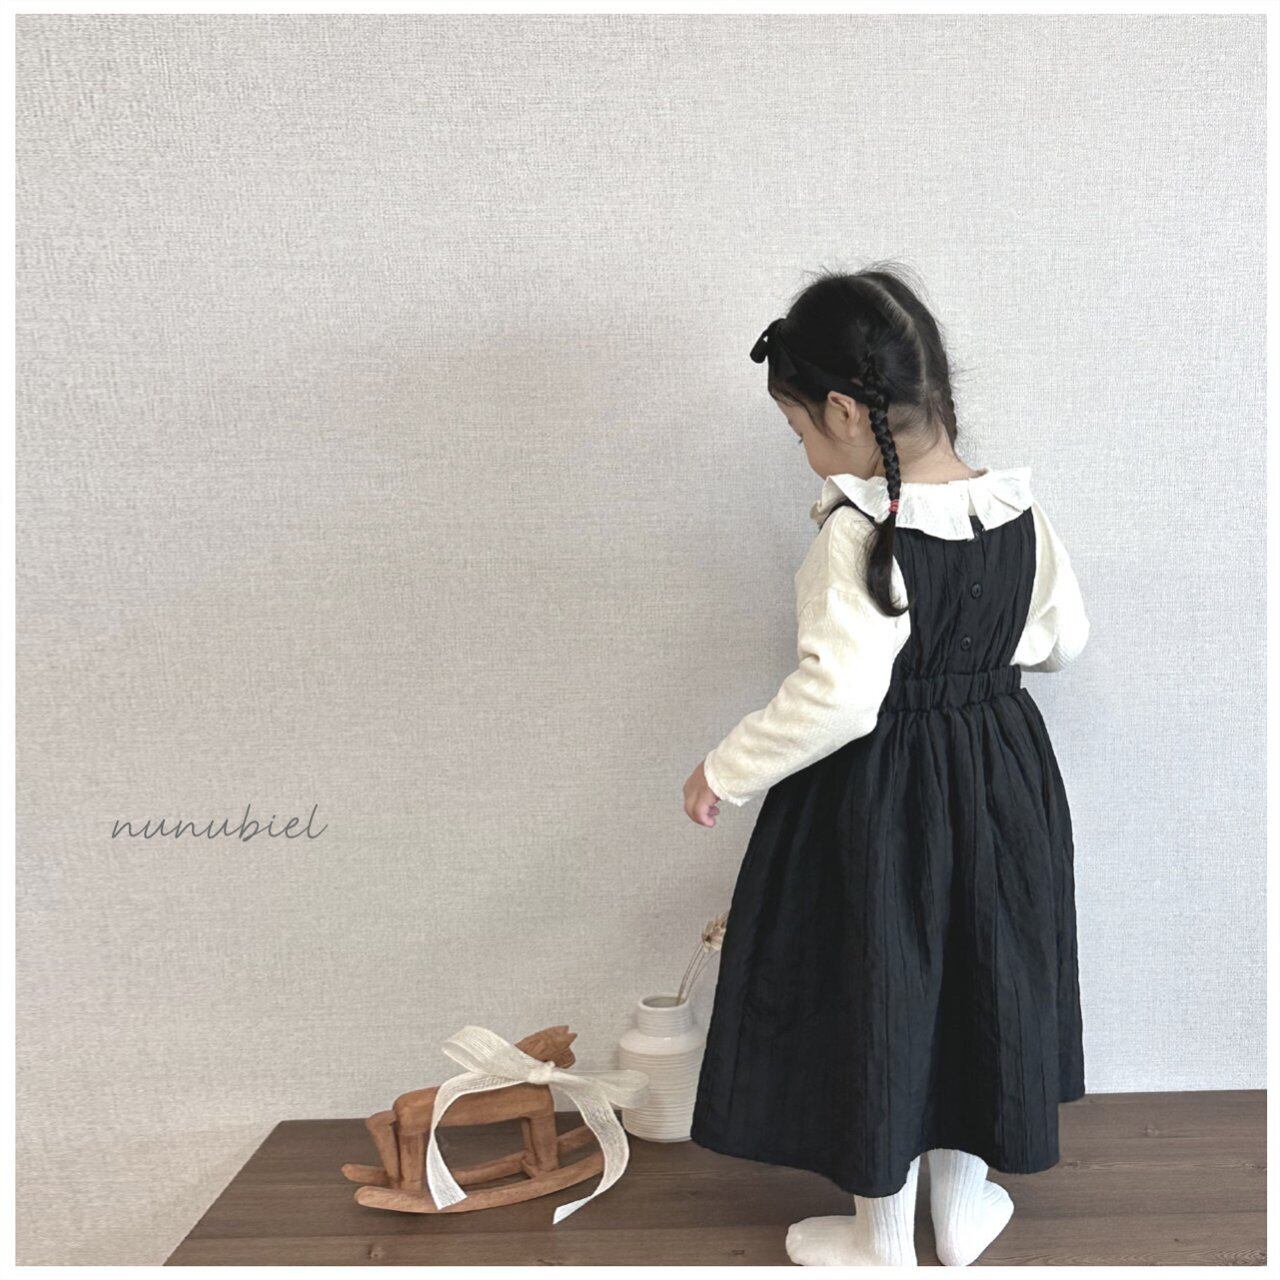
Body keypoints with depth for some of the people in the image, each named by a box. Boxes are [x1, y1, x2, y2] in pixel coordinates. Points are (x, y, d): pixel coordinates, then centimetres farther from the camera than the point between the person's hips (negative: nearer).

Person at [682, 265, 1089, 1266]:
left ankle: (882, 1238, 32)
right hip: (1001, 781, 7)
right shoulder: (1017, 508, -3)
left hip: (877, 799, -6)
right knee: (977, 982, 22)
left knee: (878, 999, 12)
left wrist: (727, 771, -19)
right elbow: (1066, 637, 8)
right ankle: (965, 1203, 42)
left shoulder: (857, 532, -24)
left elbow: (837, 695, -30)